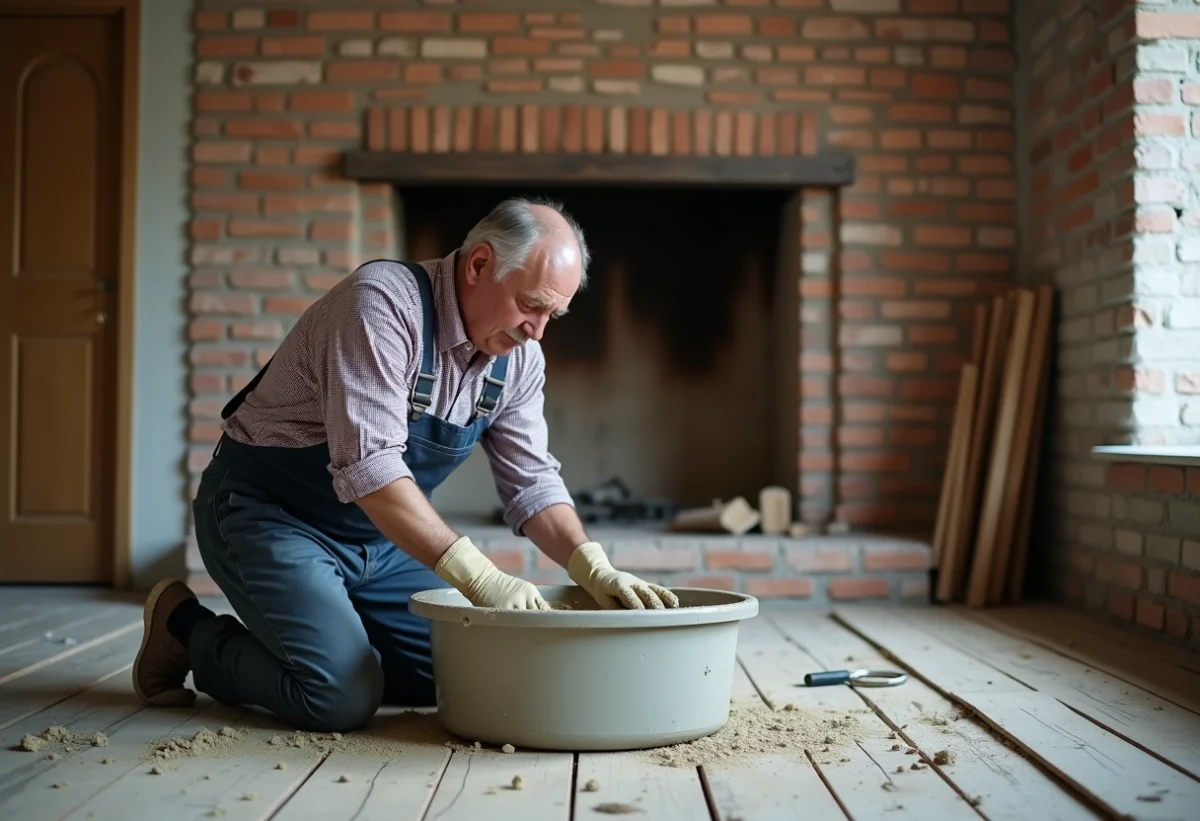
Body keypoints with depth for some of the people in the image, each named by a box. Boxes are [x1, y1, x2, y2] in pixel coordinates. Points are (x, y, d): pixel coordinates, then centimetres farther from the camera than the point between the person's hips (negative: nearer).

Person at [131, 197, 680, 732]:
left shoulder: (519, 357, -3)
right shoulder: (382, 301, -26)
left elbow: (531, 483, 1)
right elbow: (368, 466, -35)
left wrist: (593, 569, -16)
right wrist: (479, 576, -38)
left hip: (378, 540, 8)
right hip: (270, 512, -7)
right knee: (342, 698, -22)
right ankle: (189, 630, 3)